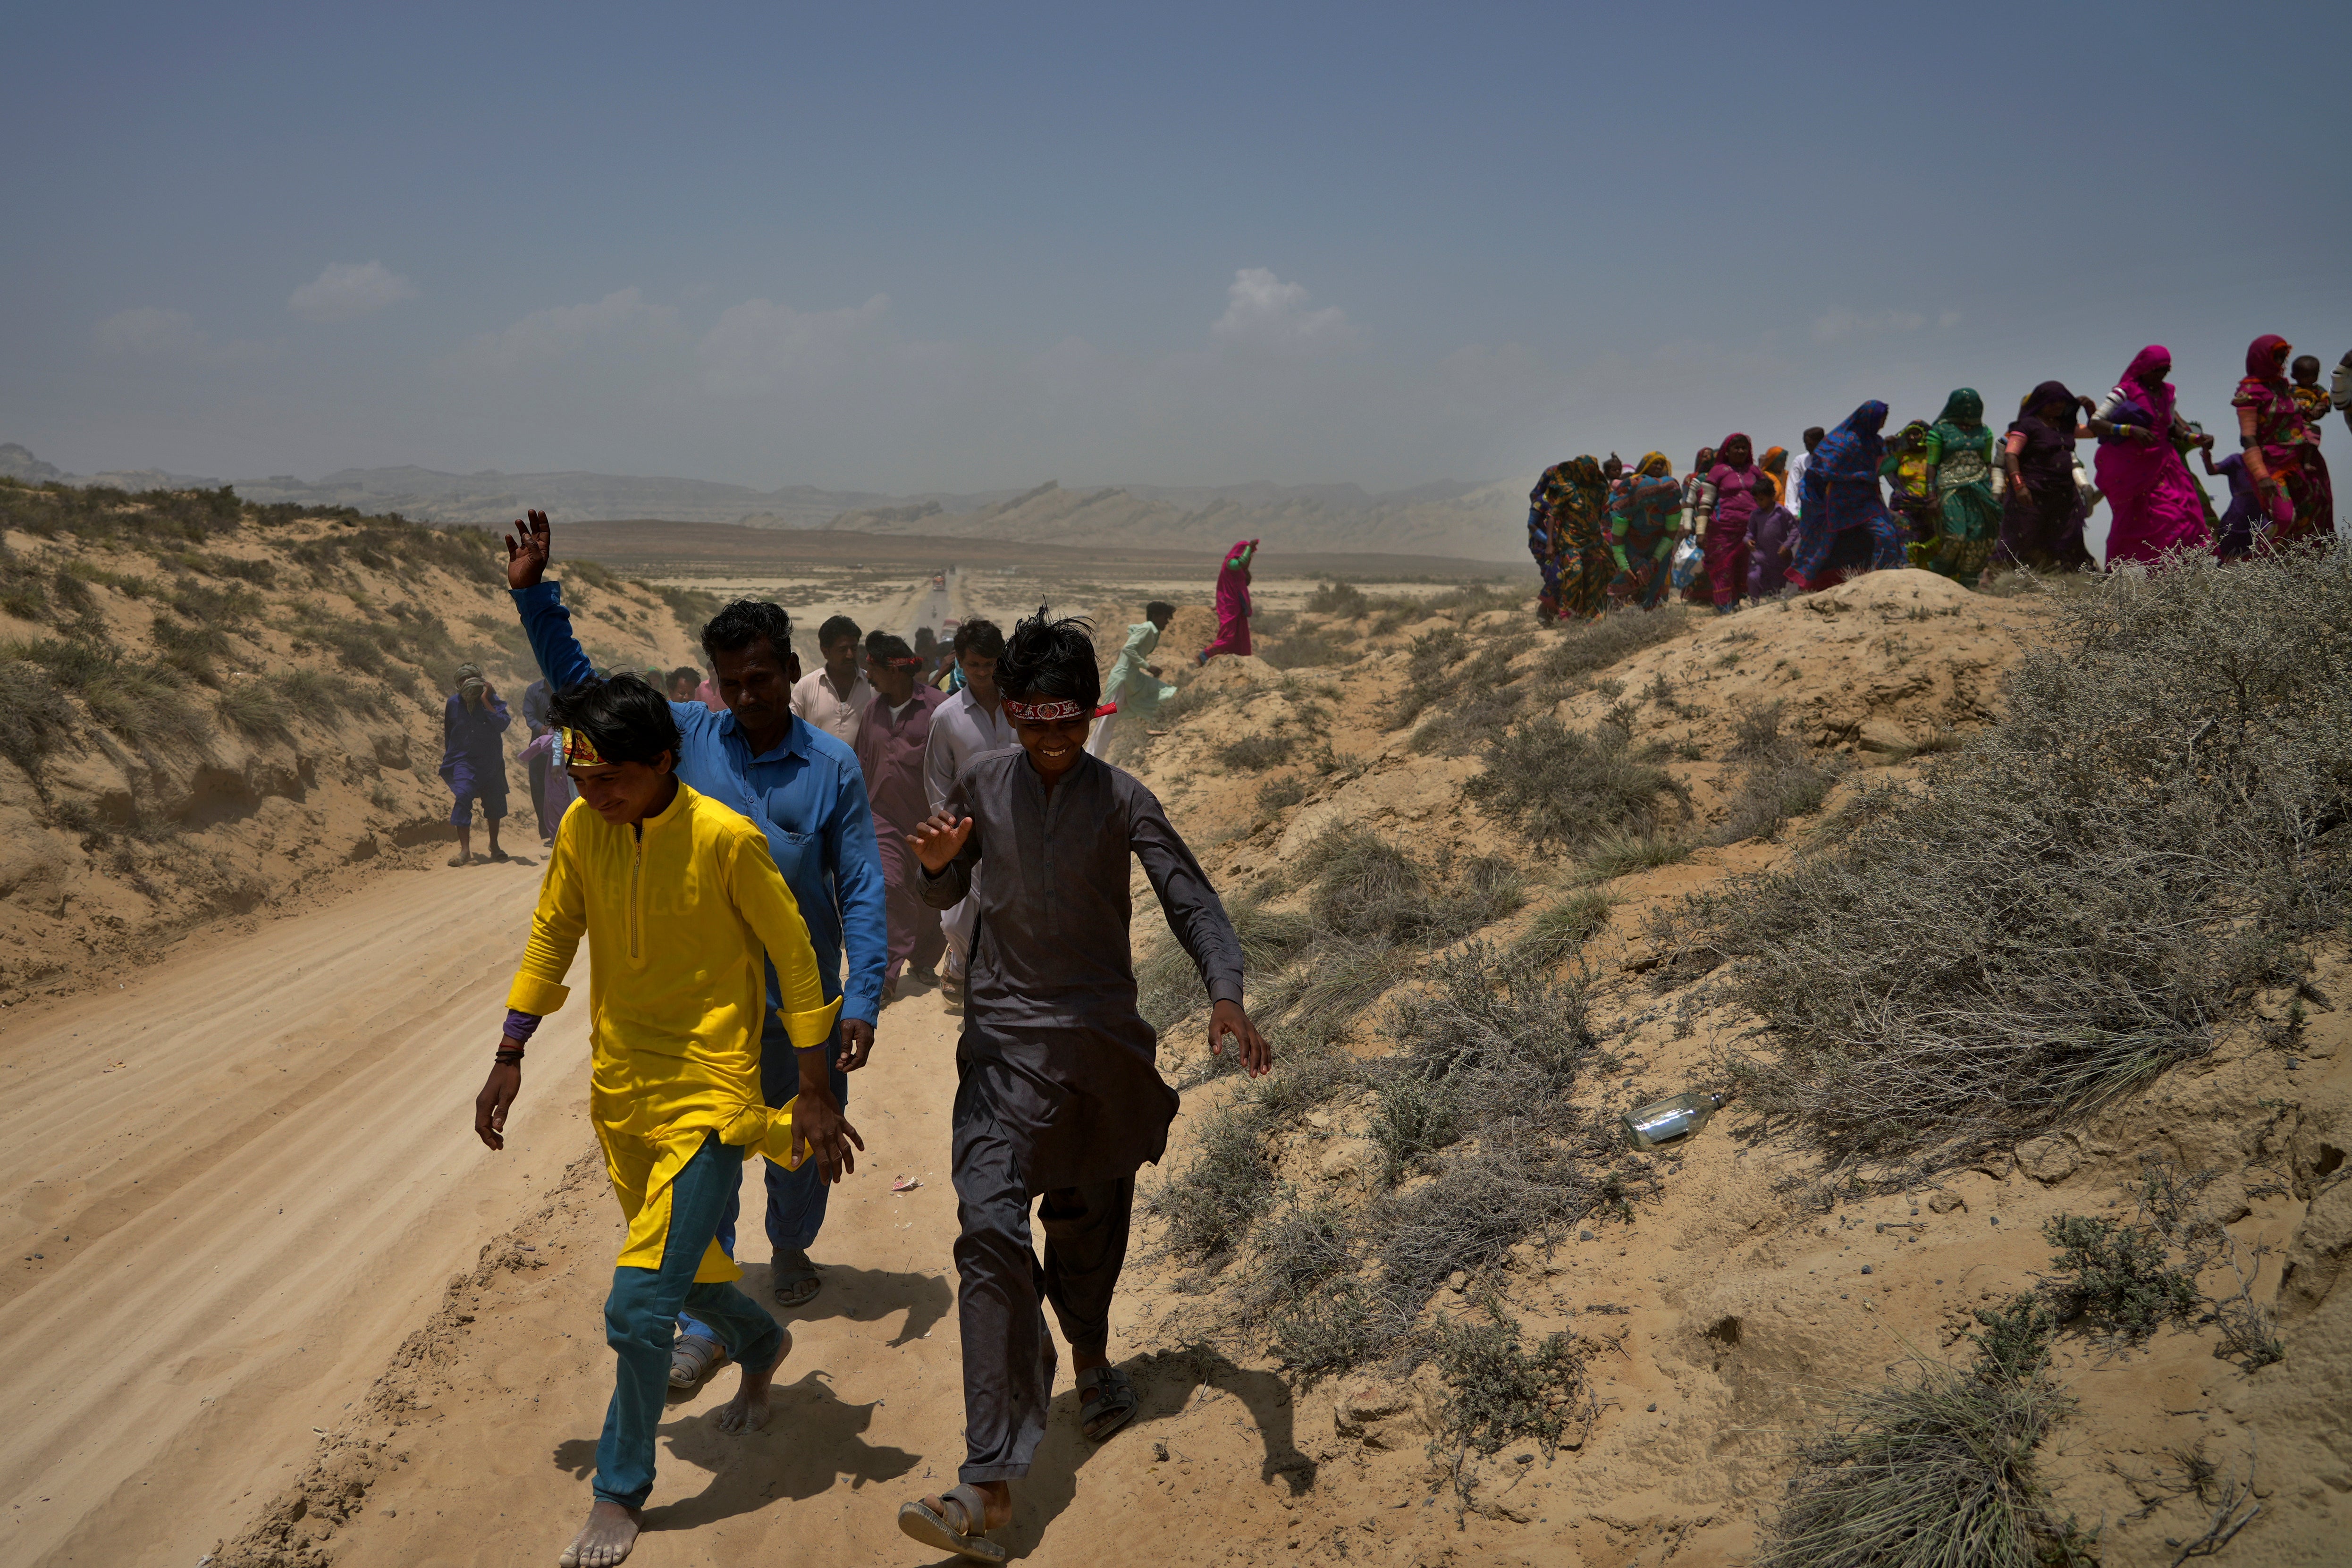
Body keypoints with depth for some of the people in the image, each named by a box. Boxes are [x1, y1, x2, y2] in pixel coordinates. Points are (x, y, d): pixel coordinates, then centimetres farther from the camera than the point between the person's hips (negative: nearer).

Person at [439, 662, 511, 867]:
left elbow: (502, 725, -22)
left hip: (491, 763, 1)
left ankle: (494, 846, 32)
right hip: (463, 761, -1)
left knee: (494, 802, 10)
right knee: (463, 797, -20)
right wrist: (450, 758, 16)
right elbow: (448, 734, 13)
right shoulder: (454, 703, 1)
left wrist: (486, 702, -22)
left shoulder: (492, 700, -5)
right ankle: (465, 850, -22)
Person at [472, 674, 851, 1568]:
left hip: (706, 1098, -6)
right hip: (620, 1089, 6)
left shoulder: (726, 841, -19)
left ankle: (622, 1491, 11)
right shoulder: (582, 830, -4)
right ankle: (760, 1345, 52)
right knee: (684, 1268, 21)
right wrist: (509, 1058, 8)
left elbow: (794, 958, -10)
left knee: (640, 1304, -9)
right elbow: (552, 940, 10)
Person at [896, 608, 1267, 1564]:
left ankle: (1091, 1359, 48)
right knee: (991, 1229, -15)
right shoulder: (982, 785, 2)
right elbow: (945, 897, 15)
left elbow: (1192, 903, -7)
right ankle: (988, 1490, -18)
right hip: (1005, 1038, 0)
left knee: (1088, 1220, 14)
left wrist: (1225, 994, -25)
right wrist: (937, 862, -9)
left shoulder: (1121, 801, -3)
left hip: (1103, 1036, 0)